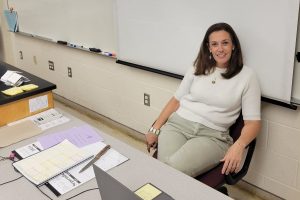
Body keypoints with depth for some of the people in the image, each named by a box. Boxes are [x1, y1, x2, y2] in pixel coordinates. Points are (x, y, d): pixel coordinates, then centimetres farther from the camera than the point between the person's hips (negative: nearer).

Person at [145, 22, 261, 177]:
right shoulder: (198, 68, 13)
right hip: (176, 125, 3)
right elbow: (176, 100, 15)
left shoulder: (247, 76, 3)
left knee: (174, 169, -31)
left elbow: (253, 121, -1)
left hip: (211, 135, -2)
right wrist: (155, 129, 5)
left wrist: (238, 146, -21)